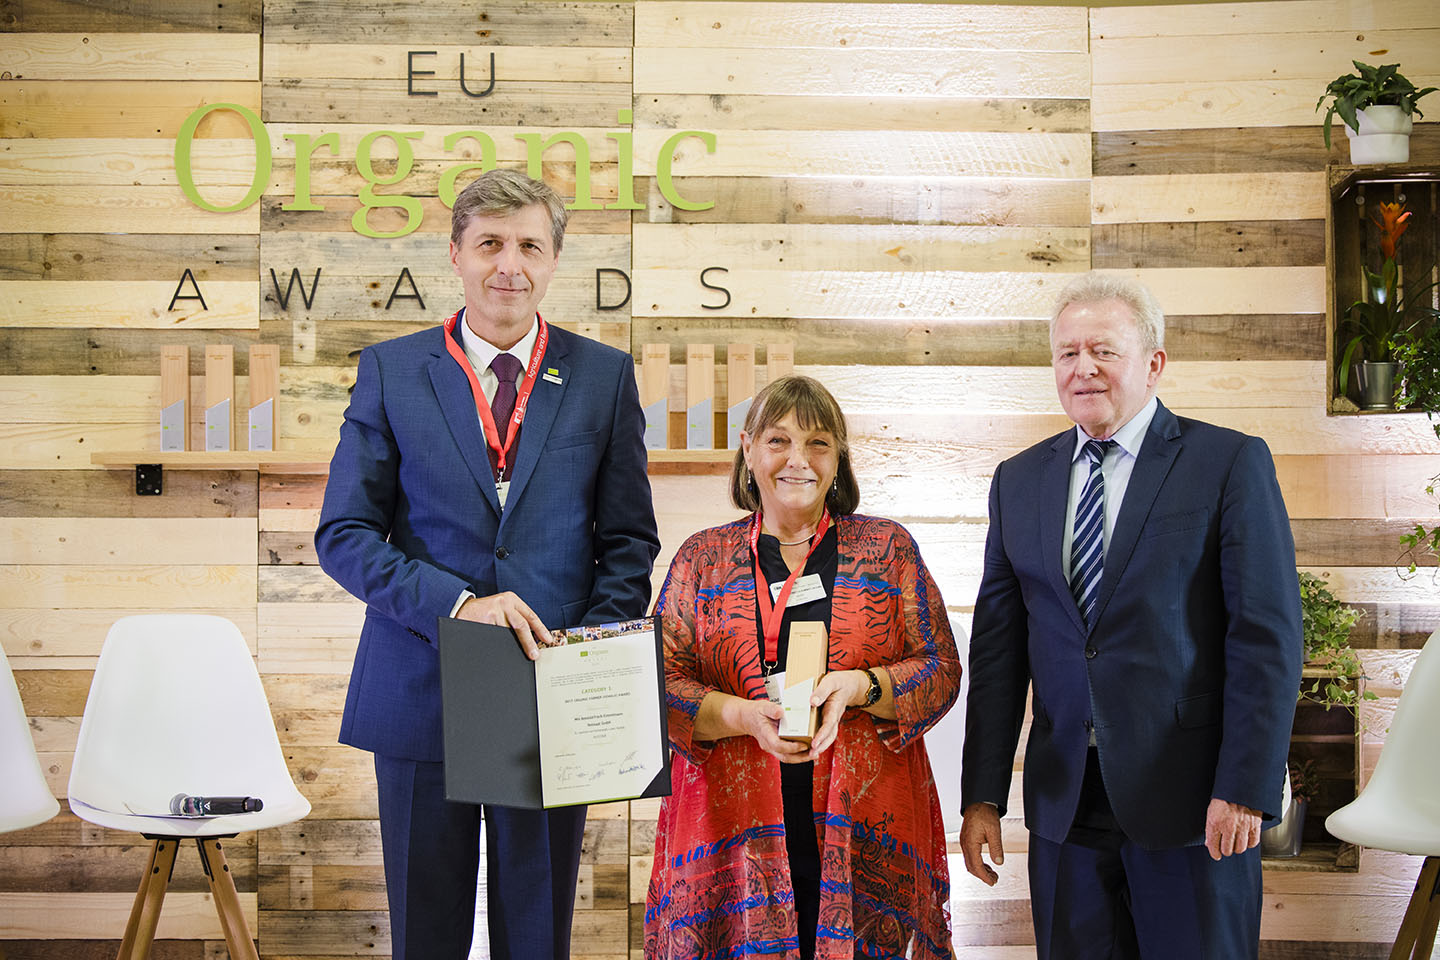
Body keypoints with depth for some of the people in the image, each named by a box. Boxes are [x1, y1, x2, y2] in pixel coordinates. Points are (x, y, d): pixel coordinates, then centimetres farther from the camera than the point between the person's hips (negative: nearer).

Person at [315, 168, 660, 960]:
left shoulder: (604, 375, 5)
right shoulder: (389, 371, 3)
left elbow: (629, 539, 7)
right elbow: (343, 533, -2)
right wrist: (458, 601, -17)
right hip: (421, 697, 0)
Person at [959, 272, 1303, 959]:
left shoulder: (1231, 463, -3)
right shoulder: (1019, 481, 10)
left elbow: (1268, 635, -7)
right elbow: (997, 645, 8)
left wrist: (1246, 788, -13)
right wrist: (982, 795, 3)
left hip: (1191, 800, -3)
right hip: (1064, 799, 4)